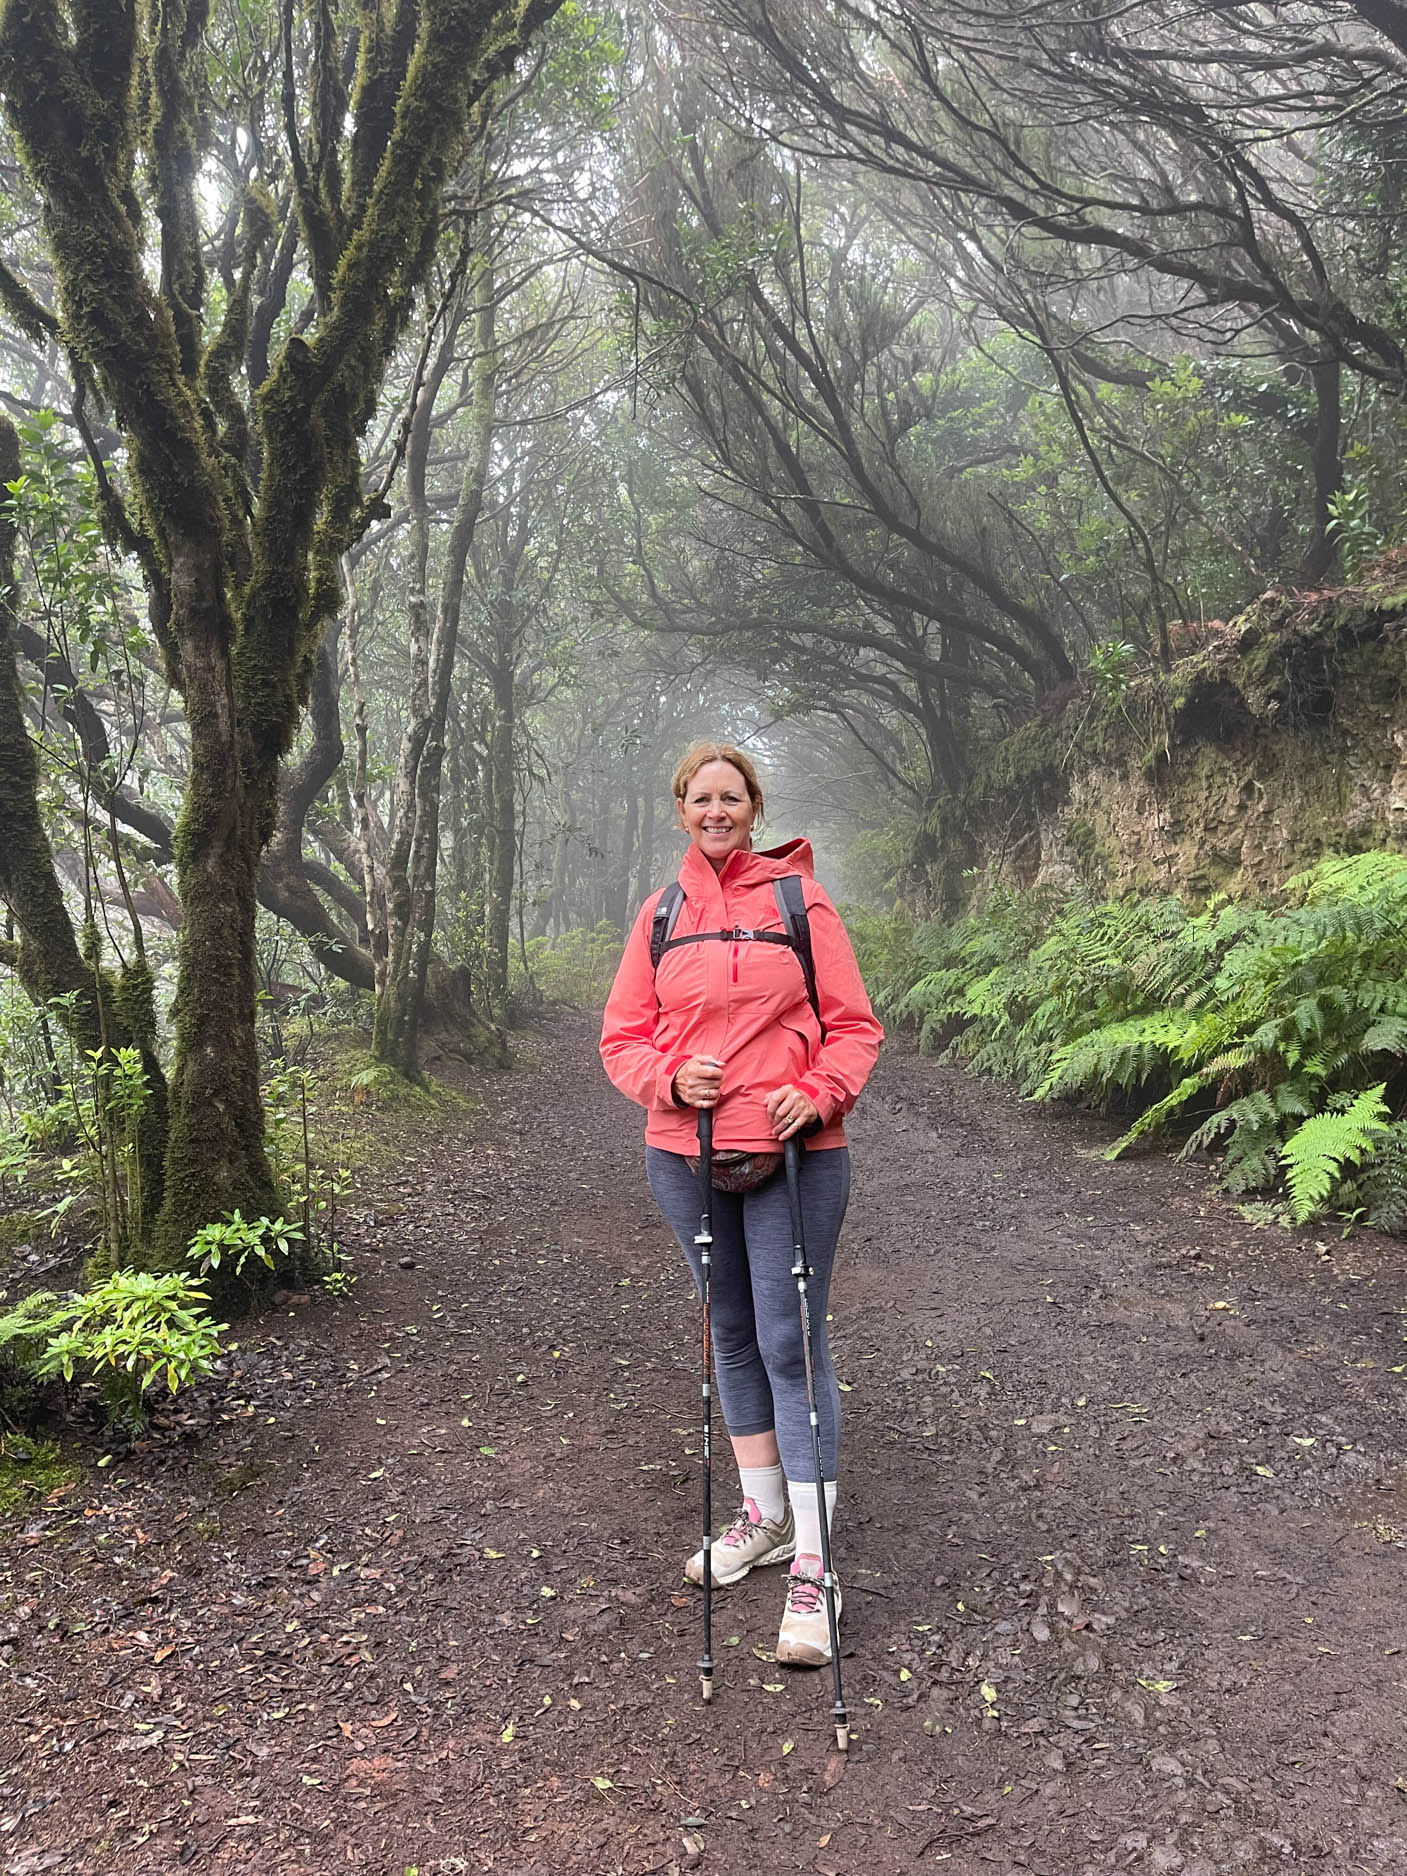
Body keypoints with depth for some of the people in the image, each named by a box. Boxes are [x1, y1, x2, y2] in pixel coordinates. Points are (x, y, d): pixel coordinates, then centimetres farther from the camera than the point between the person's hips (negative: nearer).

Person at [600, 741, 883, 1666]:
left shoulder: (799, 898, -1)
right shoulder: (660, 915, 7)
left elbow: (855, 1025, -1)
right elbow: (623, 1035, 8)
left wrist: (816, 1096, -18)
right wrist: (670, 1078, -11)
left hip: (794, 1155, -4)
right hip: (686, 1155, 4)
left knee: (791, 1344, -3)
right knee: (731, 1335, 16)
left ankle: (812, 1565, 6)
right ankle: (764, 1514, 33)